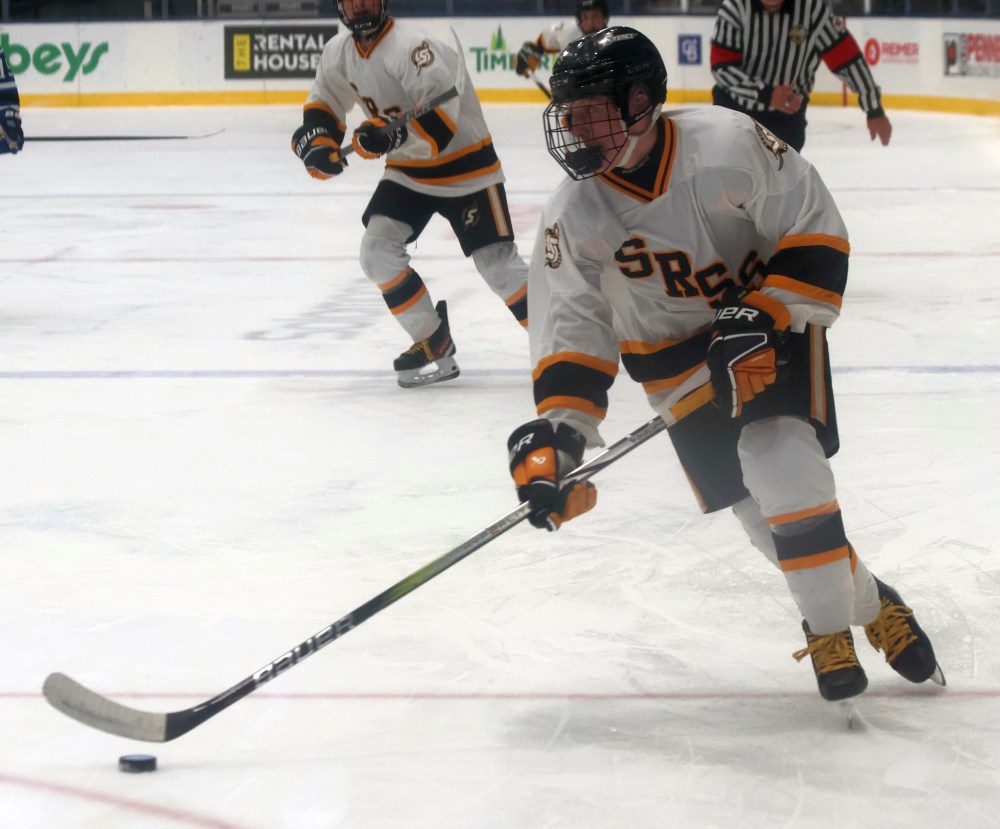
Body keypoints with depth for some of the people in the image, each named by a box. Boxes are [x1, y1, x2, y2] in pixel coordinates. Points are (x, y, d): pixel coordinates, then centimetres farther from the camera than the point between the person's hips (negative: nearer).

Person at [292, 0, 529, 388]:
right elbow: (323, 104, 9)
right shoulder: (339, 52, -3)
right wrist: (319, 142, -12)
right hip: (407, 170, 7)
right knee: (378, 250, -11)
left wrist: (393, 134, -52)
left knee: (498, 264, -9)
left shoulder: (412, 47, -28)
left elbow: (441, 116, -36)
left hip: (465, 165, -7)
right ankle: (434, 345, 2)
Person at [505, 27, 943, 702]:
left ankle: (832, 632, -8)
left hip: (775, 323, -3)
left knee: (783, 466, -23)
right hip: (678, 361, 3)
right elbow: (572, 333, -11)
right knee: (763, 510, -4)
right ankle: (870, 605, 18)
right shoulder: (574, 219, -14)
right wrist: (555, 433, -22)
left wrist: (764, 319, -24)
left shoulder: (727, 145, -24)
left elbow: (816, 232, -16)